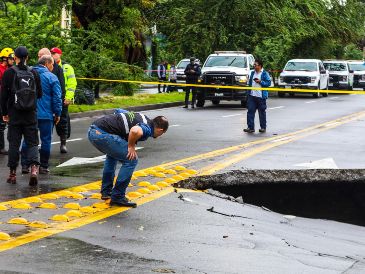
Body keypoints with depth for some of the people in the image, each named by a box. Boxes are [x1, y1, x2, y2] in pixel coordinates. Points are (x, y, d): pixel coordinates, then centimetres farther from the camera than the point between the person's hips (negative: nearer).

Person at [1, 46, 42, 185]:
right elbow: (39, 94, 6)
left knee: (14, 143, 7)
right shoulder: (34, 73, 0)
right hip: (31, 115, 1)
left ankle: (12, 173, 10)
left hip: (14, 115, -1)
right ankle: (34, 168, -15)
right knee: (32, 142, 6)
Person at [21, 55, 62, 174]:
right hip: (45, 115, -4)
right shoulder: (51, 77, -8)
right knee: (45, 140, 6)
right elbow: (57, 97, -8)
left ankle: (25, 165, 9)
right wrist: (57, 114, 1)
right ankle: (43, 167, 9)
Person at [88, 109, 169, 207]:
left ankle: (106, 191, 35)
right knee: (131, 160, -1)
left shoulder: (141, 117, 22)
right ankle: (117, 197, 3)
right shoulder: (147, 129, -4)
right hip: (101, 134, -9)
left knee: (113, 154, 34)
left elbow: (118, 111, 35)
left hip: (93, 130, 9)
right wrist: (131, 146, -8)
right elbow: (135, 131, -28)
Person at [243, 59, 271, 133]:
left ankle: (263, 127, 13)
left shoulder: (265, 73, -3)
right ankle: (250, 127, 0)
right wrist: (248, 92, 15)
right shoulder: (252, 73, 15)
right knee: (250, 111, -2)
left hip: (261, 96, -5)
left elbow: (268, 83, -8)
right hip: (252, 95, 5)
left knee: (262, 112, 4)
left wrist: (260, 82, -18)